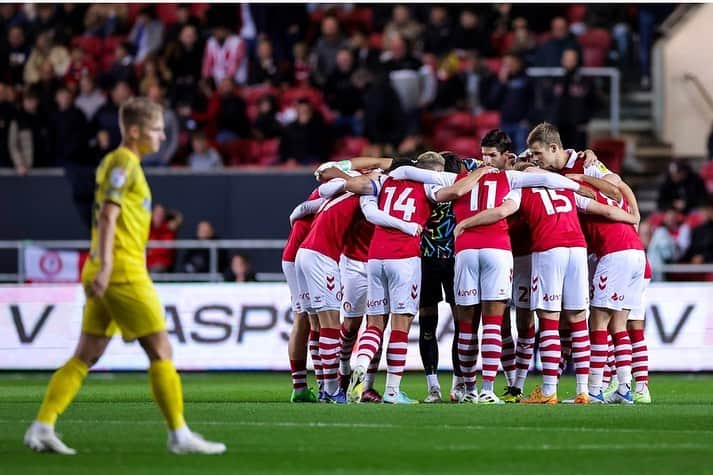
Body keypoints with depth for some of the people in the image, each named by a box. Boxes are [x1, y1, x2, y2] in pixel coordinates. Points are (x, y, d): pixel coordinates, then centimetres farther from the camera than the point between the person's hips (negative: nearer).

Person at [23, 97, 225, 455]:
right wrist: (105, 265, -26)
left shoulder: (122, 163, 20)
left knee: (86, 356, 7)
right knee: (160, 350, -4)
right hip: (123, 272, -10)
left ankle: (42, 428, 2)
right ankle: (179, 435, -3)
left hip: (107, 274, 10)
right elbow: (108, 215, -19)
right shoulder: (123, 163, -9)